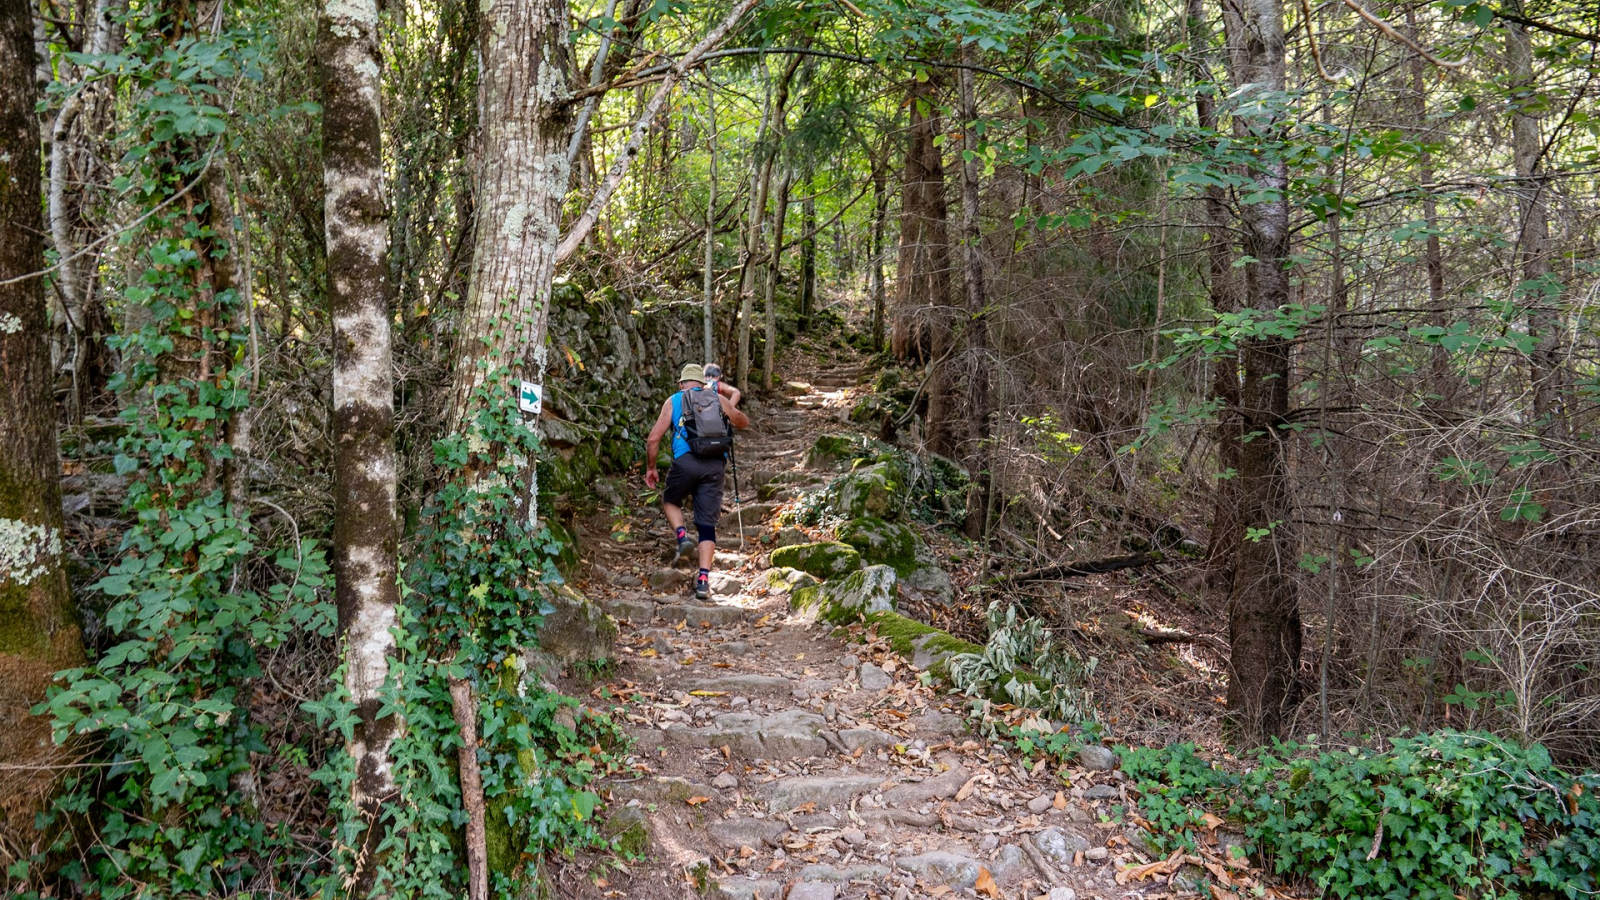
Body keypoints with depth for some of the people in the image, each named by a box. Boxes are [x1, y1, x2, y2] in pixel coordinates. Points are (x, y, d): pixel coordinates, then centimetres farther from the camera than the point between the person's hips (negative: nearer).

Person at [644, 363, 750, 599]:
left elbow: (653, 439, 8)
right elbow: (744, 422, 31)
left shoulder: (673, 401, 14)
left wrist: (650, 468, 20)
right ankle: (703, 579, -4)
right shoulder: (718, 399, 18)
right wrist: (729, 411, 50)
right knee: (707, 524, 6)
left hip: (686, 461, -1)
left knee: (670, 500, 28)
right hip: (716, 464, 1)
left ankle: (683, 535, 2)